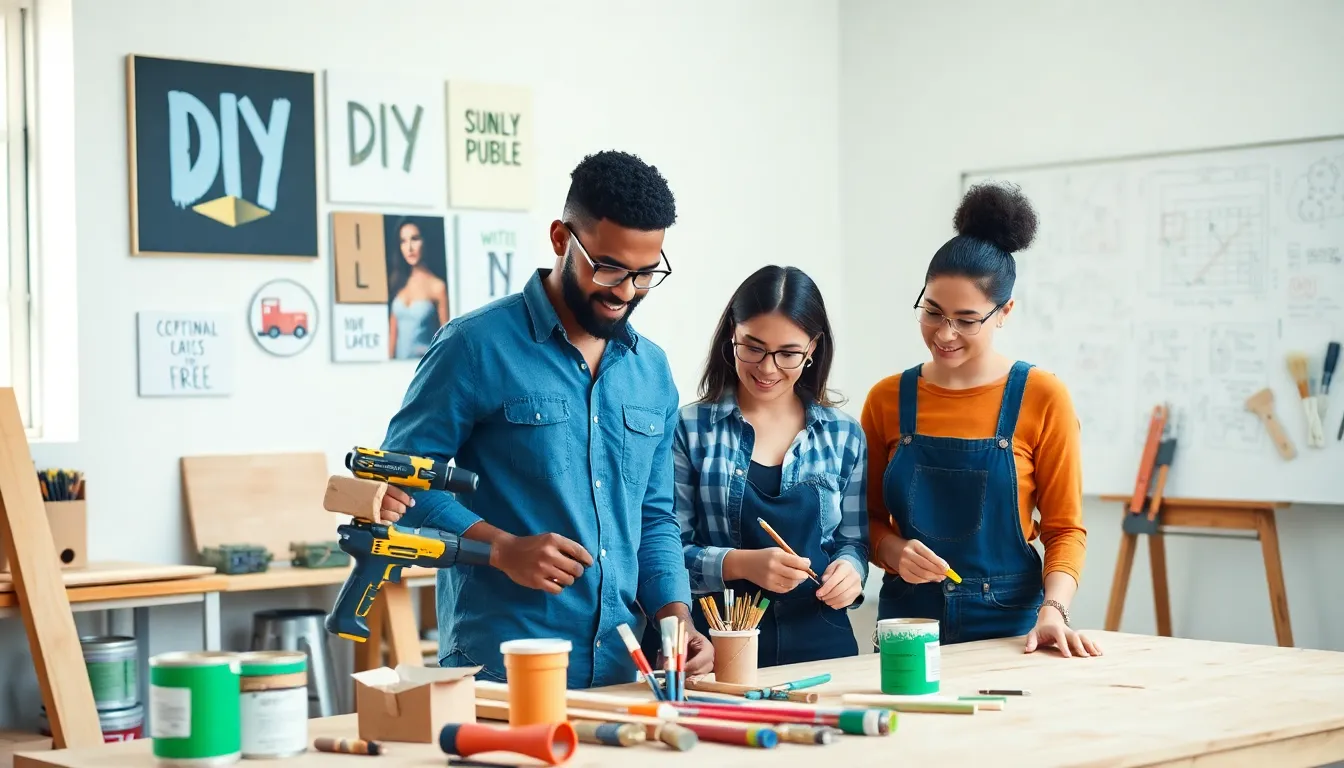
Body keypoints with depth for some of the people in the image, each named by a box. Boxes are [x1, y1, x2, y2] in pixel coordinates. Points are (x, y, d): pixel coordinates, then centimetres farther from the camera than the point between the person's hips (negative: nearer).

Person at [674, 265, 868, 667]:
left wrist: (849, 571, -7)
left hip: (820, 644, 2)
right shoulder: (690, 429, 1)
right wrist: (741, 563, -17)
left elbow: (853, 540, 15)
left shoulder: (844, 435, 10)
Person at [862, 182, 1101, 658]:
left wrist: (1052, 610, -17)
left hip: (1009, 626, -2)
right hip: (908, 619, 2)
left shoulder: (1042, 398, -4)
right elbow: (869, 519, 9)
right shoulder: (887, 400, 2)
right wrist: (895, 551, -12)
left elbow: (1065, 528, -2)